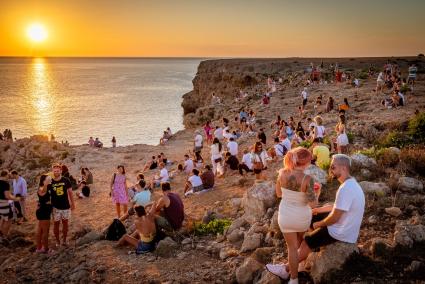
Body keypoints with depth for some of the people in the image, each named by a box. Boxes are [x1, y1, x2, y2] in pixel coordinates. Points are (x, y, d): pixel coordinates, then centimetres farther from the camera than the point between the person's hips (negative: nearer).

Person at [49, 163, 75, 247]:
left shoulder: (65, 180, -4)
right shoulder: (50, 182, -7)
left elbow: (70, 192, 3)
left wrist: (73, 203, 5)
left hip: (66, 206, 1)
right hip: (55, 207, -1)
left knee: (65, 223, 10)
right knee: (56, 224, 6)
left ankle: (64, 240, 24)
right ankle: (57, 241, 19)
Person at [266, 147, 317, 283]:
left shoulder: (282, 173, -12)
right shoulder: (307, 179, -22)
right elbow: (312, 203, -20)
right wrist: (315, 191, -3)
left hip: (286, 216, 1)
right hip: (302, 217, -1)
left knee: (292, 247, 16)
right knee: (297, 243, 25)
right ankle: (288, 269, 41)